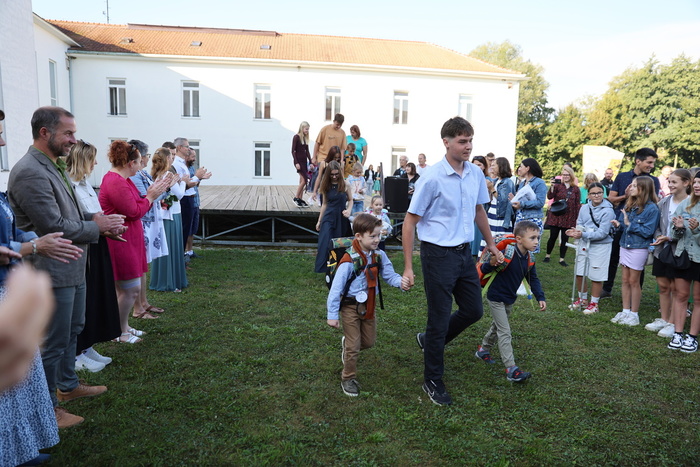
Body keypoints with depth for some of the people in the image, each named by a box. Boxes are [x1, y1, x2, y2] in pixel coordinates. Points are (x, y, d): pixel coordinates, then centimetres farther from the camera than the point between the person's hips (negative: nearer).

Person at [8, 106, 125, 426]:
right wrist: (97, 227, -12)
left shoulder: (52, 166, 9)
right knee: (53, 343, 4)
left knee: (73, 330, 24)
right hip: (53, 271, -10)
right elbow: (54, 226, -24)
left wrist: (94, 217, 1)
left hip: (72, 267, 10)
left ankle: (67, 385, 42)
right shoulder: (30, 172, -22)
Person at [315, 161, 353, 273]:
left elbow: (350, 200, 9)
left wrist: (349, 210, -12)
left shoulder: (346, 185, -3)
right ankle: (322, 268, -6)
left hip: (341, 218, -1)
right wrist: (319, 221, 12)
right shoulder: (327, 186, 3)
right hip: (328, 217, 1)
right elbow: (324, 204, 11)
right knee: (325, 243, -10)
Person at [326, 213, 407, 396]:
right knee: (353, 347, 3)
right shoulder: (349, 261, -24)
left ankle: (347, 343, 49)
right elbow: (336, 288, -20)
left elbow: (389, 274, -6)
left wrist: (400, 281, -30)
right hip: (350, 307, -6)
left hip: (368, 306, 6)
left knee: (369, 342, 18)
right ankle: (348, 379, 24)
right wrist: (332, 315, -18)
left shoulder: (379, 256, -6)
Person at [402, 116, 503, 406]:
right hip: (438, 254, -7)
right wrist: (408, 267, -13)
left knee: (474, 311, 15)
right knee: (440, 319, 3)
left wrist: (491, 243, 23)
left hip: (464, 253, 7)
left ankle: (430, 340, 38)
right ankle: (432, 381, 22)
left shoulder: (476, 174, 3)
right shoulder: (432, 178, -17)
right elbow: (410, 222, -13)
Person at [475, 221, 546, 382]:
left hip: (510, 299, 8)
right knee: (504, 332, -7)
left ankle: (483, 349, 46)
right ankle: (511, 369, -4)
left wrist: (540, 298, 0)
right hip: (496, 298, -8)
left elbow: (533, 279, 8)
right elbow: (484, 269, -22)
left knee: (497, 326, 24)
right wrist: (491, 264, -43)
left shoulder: (530, 259, -5)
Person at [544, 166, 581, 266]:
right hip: (556, 216, -1)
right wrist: (552, 186, -29)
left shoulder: (576, 189, 5)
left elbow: (578, 204, 6)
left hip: (569, 218, 1)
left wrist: (577, 217, 1)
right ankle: (548, 255, 23)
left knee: (565, 238, 4)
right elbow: (550, 196, -14)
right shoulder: (557, 185, -1)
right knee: (553, 237, 5)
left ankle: (562, 259, 14)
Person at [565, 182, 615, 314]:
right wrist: (576, 231, -17)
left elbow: (602, 233, -19)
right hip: (584, 244, 5)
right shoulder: (584, 208, 3)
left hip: (600, 246, -5)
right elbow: (579, 225, 6)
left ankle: (594, 303, 21)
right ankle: (582, 299, 31)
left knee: (596, 276, 5)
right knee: (579, 274, 11)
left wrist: (583, 235, -27)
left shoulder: (608, 211, -14)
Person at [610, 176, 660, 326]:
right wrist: (619, 224, -12)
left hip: (639, 248, -6)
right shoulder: (628, 204, 6)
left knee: (633, 281, 3)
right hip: (625, 245, 6)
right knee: (625, 280, 11)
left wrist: (629, 224, -19)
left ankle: (634, 314, 15)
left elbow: (648, 231, -16)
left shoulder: (651, 208, -12)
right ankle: (625, 311, 21)